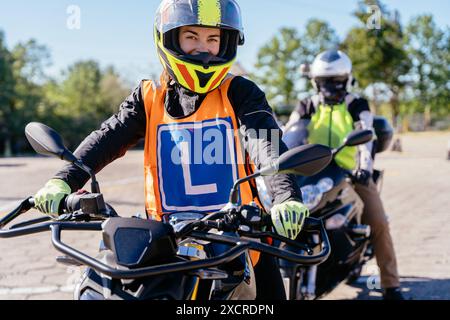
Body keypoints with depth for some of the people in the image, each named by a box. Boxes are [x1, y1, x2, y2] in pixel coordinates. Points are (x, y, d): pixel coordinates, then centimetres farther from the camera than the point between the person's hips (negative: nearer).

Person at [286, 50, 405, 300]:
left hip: (353, 173, -2)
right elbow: (288, 134, 2)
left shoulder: (356, 105, 2)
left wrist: (365, 166, -31)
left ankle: (391, 284, -6)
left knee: (379, 223, -13)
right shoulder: (308, 107, 12)